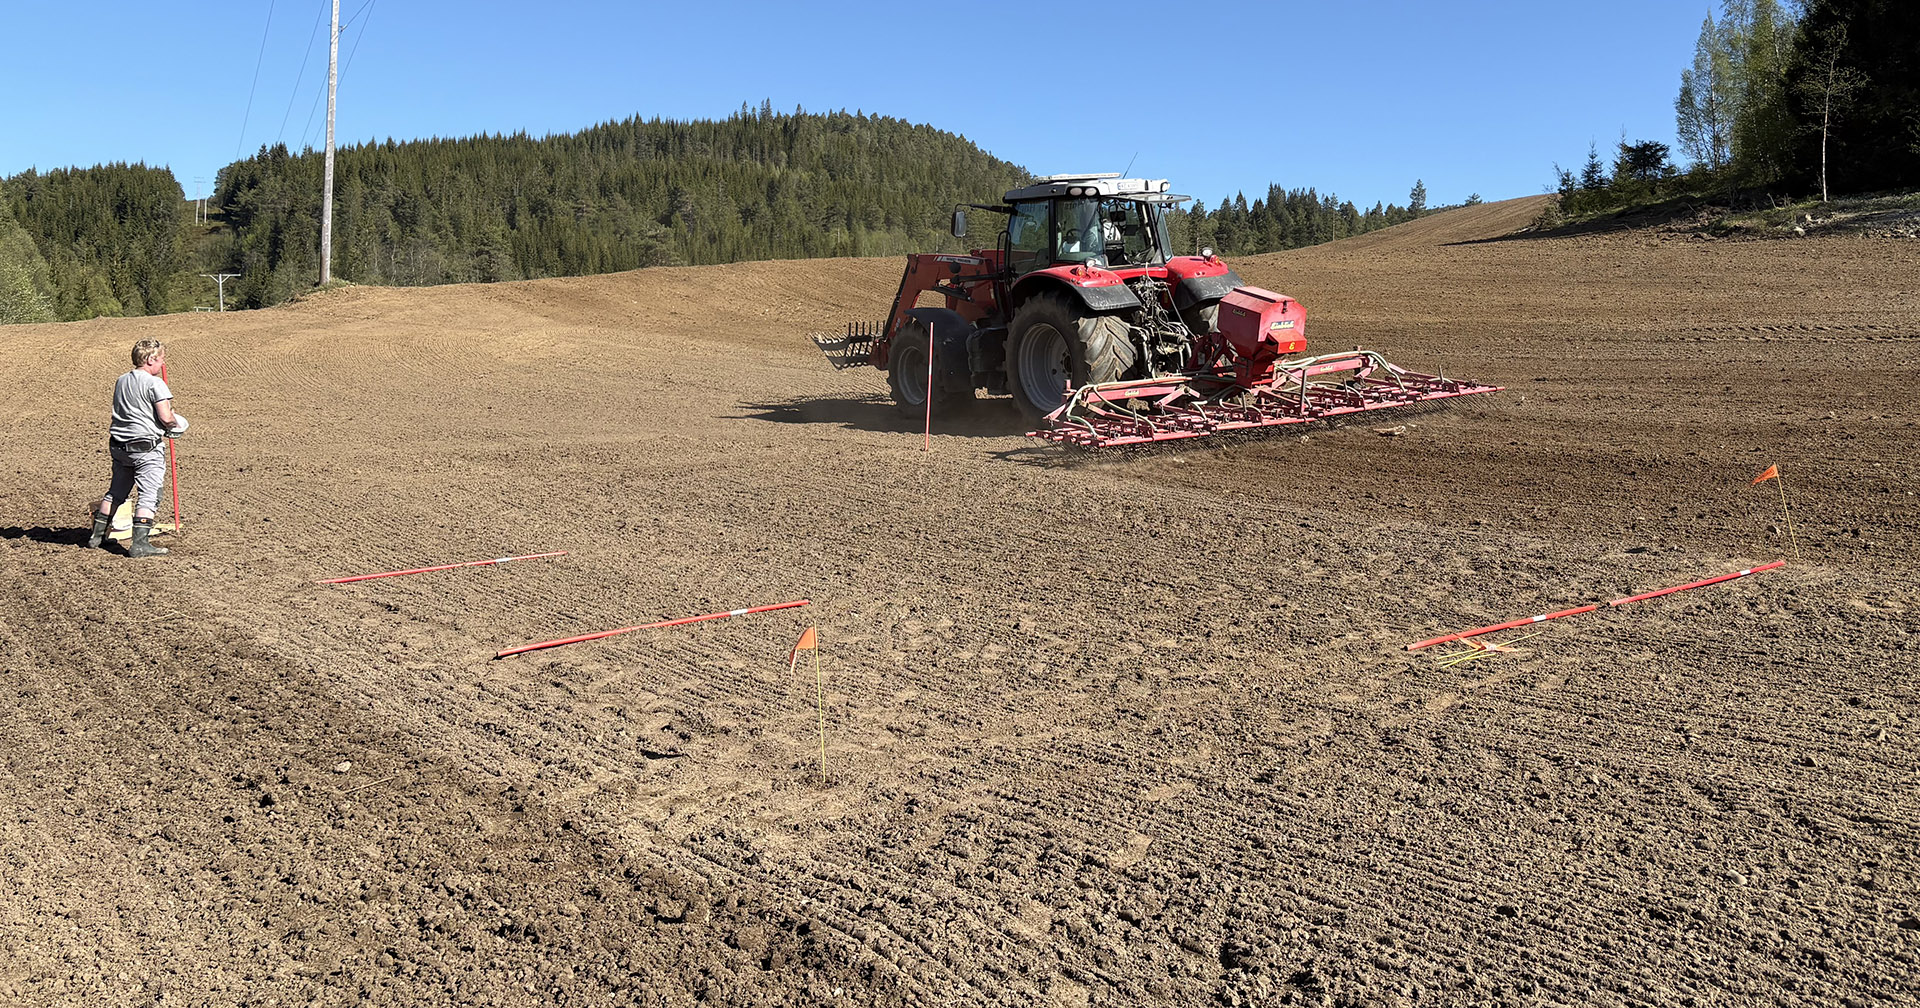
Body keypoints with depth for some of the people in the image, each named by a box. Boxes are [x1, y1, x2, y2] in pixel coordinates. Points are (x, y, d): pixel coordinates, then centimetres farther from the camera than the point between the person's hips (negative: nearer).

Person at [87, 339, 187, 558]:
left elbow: (122, 411, 19)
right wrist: (176, 423, 5)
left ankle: (97, 536, 28)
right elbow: (166, 417, -18)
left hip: (119, 446, 8)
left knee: (115, 492, 20)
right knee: (149, 495, -5)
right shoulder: (155, 384, -13)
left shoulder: (121, 381, 13)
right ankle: (139, 543, -10)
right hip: (146, 448, -8)